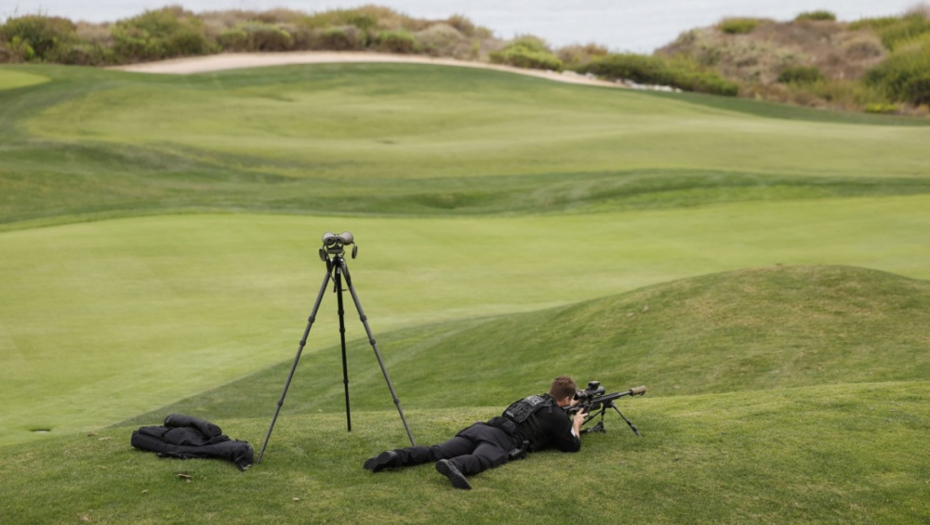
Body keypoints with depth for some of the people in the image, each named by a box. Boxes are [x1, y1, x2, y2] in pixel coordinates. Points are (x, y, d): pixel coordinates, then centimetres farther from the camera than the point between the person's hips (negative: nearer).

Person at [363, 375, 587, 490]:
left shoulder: (535, 398, 37)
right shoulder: (557, 415, 14)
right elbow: (573, 446, 19)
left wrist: (566, 408, 66)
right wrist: (576, 424, 37)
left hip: (482, 428, 7)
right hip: (501, 440, -7)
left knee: (435, 452, -8)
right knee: (481, 460, -37)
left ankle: (395, 457, -29)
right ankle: (453, 466, -70)